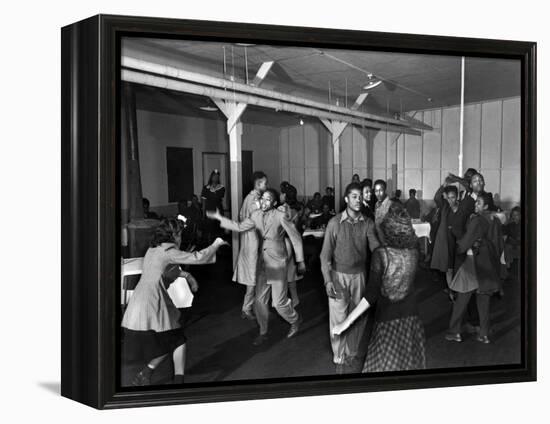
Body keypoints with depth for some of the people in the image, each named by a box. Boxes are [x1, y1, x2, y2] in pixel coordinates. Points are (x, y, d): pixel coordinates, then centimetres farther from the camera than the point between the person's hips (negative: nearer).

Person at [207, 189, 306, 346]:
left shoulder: (280, 216, -15)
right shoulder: (256, 215, 1)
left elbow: (296, 238, -8)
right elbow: (240, 227, 11)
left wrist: (300, 261, -4)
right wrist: (219, 218, 8)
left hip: (278, 264, -5)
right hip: (262, 263, 5)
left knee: (279, 302, -1)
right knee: (260, 300, 9)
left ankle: (295, 321, 30)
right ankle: (263, 333, 28)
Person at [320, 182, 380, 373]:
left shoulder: (367, 223, -1)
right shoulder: (335, 223, -8)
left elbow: (374, 245, -12)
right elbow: (325, 254, -7)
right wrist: (328, 280, -13)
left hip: (359, 275, 3)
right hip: (338, 275, -3)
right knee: (338, 317, 1)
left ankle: (352, 353, 30)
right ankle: (339, 359, 17)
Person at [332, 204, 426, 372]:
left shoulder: (381, 254, -20)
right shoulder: (414, 251, -7)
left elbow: (371, 295, -22)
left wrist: (347, 321, -18)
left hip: (387, 318, -4)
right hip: (410, 315, 4)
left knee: (384, 365, 13)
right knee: (409, 363, 20)